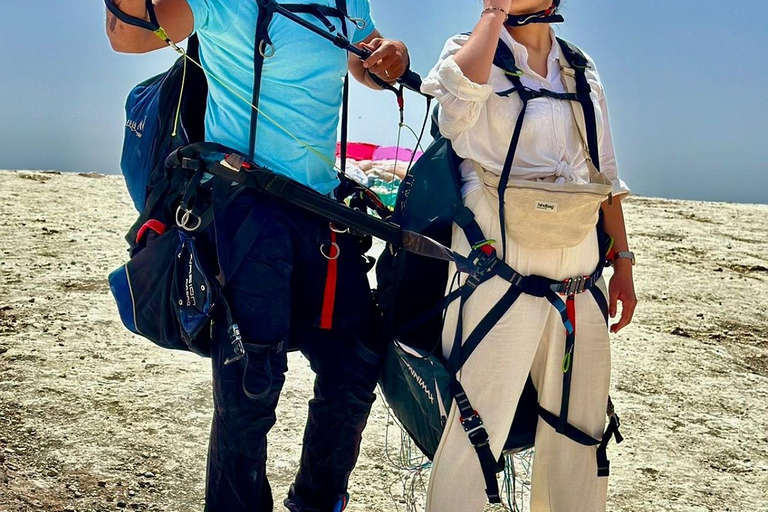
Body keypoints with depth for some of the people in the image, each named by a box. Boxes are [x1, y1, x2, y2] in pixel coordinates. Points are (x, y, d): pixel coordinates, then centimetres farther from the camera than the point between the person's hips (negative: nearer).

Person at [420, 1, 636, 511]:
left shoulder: (582, 68, 16)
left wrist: (623, 264, 13)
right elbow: (461, 87, -24)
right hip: (499, 272, -5)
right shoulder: (472, 52, 3)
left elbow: (605, 175, 18)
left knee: (580, 431, 11)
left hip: (581, 277, 5)